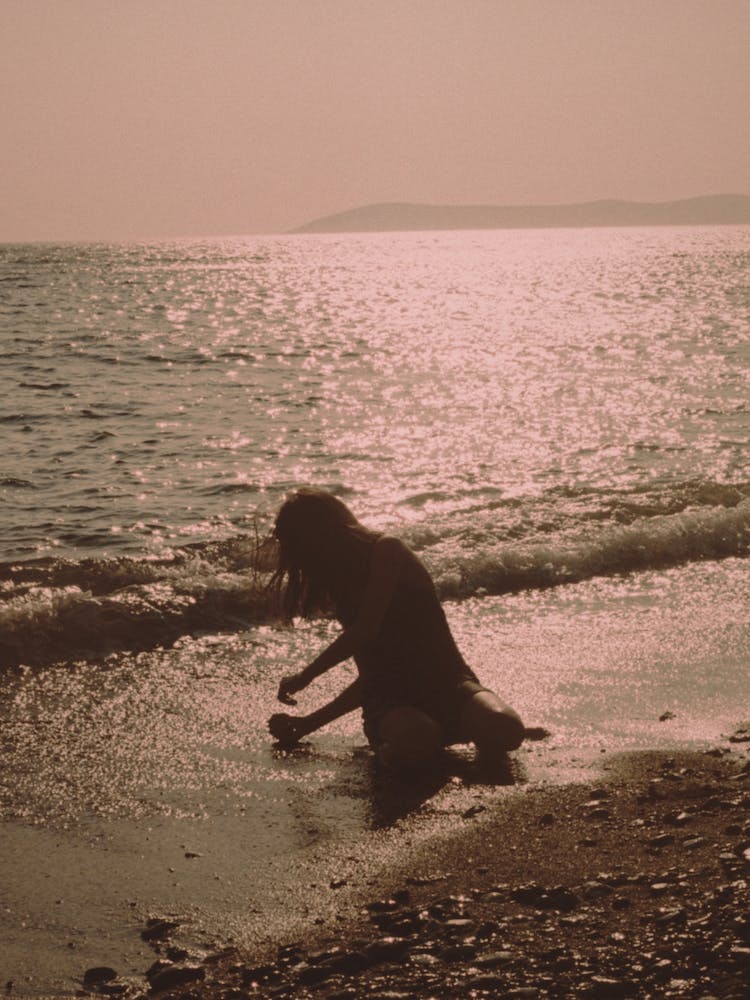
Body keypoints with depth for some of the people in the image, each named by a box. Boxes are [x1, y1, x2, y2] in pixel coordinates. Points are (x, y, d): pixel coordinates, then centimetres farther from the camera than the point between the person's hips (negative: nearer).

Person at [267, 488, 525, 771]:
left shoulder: (387, 552, -3)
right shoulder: (342, 586, 19)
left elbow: (365, 631, -13)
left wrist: (304, 677, -4)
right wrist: (307, 723, 20)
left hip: (445, 682, -2)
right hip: (390, 702, 3)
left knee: (504, 728, -35)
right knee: (416, 740, -37)